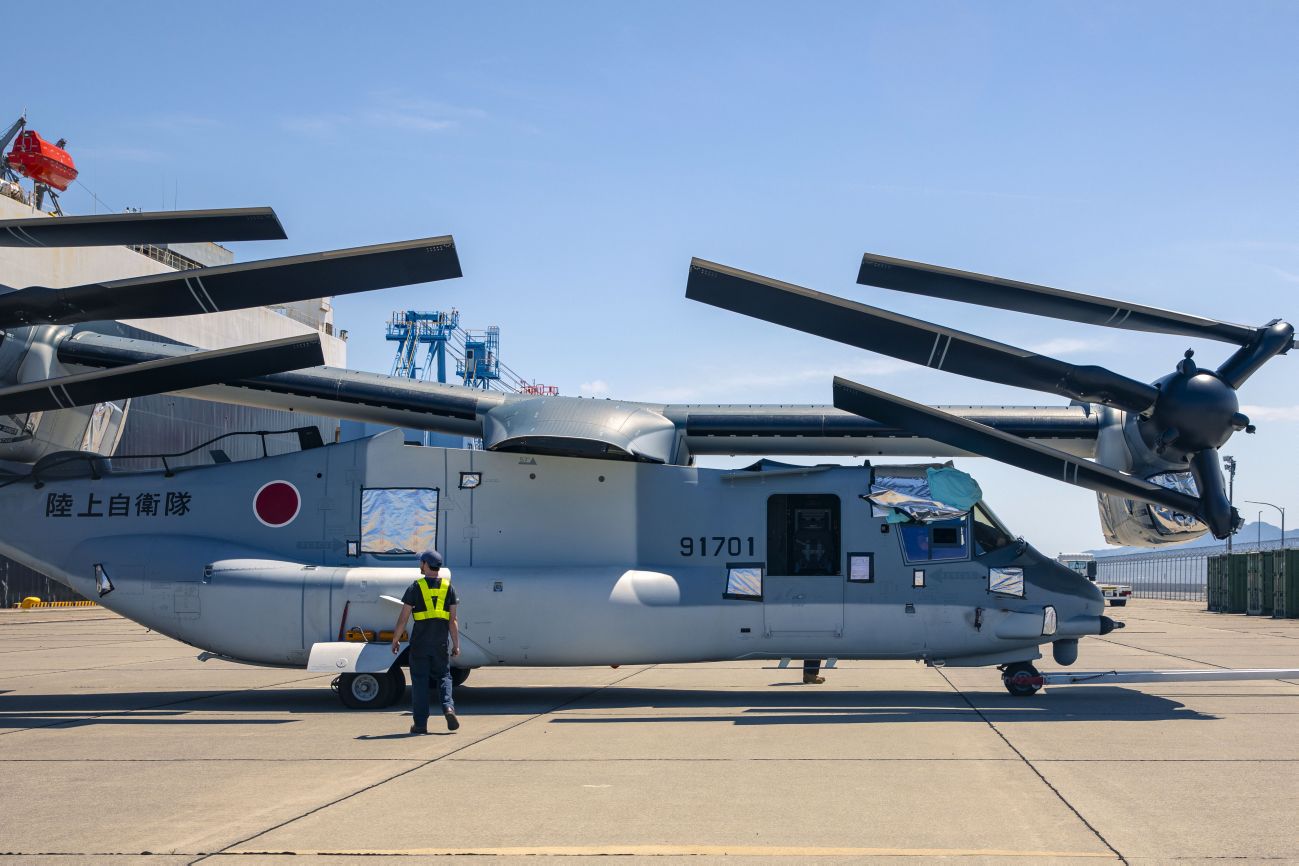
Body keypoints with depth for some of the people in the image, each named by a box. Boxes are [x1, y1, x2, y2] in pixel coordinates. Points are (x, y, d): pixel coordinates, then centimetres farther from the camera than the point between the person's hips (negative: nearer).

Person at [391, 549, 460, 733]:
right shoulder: (448, 587, 4)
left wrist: (395, 640, 6)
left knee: (419, 680, 5)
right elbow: (452, 620, 3)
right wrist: (456, 644, 6)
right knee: (443, 676, 14)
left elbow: (403, 618, -3)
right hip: (441, 642, 2)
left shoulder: (416, 587, -3)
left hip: (420, 642, -2)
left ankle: (420, 723, 4)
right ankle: (448, 707, -11)